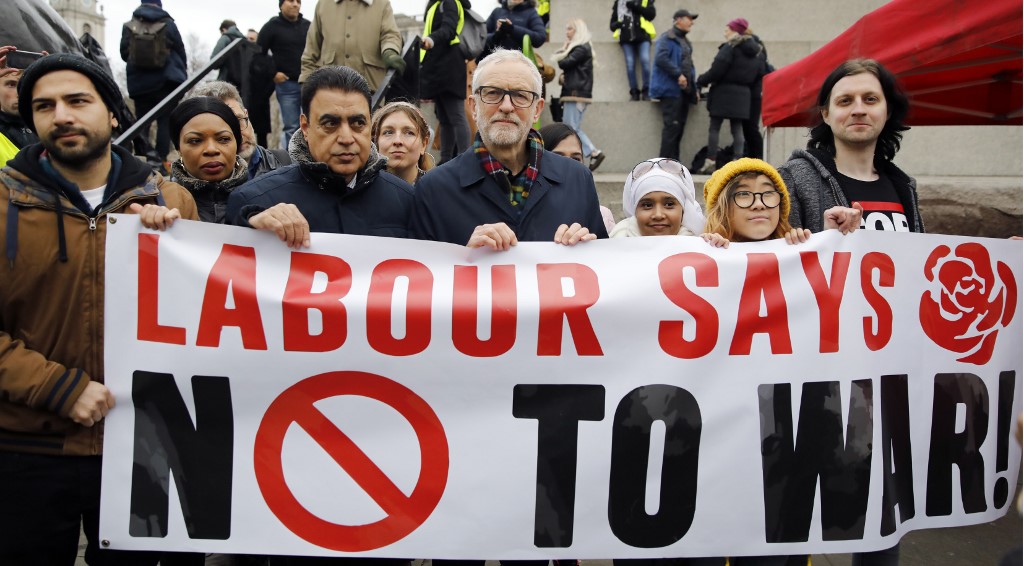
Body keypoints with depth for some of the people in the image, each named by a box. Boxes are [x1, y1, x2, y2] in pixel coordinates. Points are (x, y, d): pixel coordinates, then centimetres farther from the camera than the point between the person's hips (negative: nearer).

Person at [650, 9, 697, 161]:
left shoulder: (685, 42, 22)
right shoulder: (666, 39, -6)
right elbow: (661, 59, -21)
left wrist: (694, 86, 17)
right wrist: (678, 74, -21)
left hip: (684, 90, 9)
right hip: (671, 89, -9)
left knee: (679, 127, 8)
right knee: (671, 126, -12)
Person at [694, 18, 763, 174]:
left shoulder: (730, 47, -10)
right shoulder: (753, 52, 14)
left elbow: (717, 70, -17)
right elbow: (756, 75, 15)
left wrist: (701, 81, -7)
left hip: (724, 92, -7)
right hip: (743, 94, 7)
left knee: (714, 128, 0)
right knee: (737, 129, 8)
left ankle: (710, 162, -3)